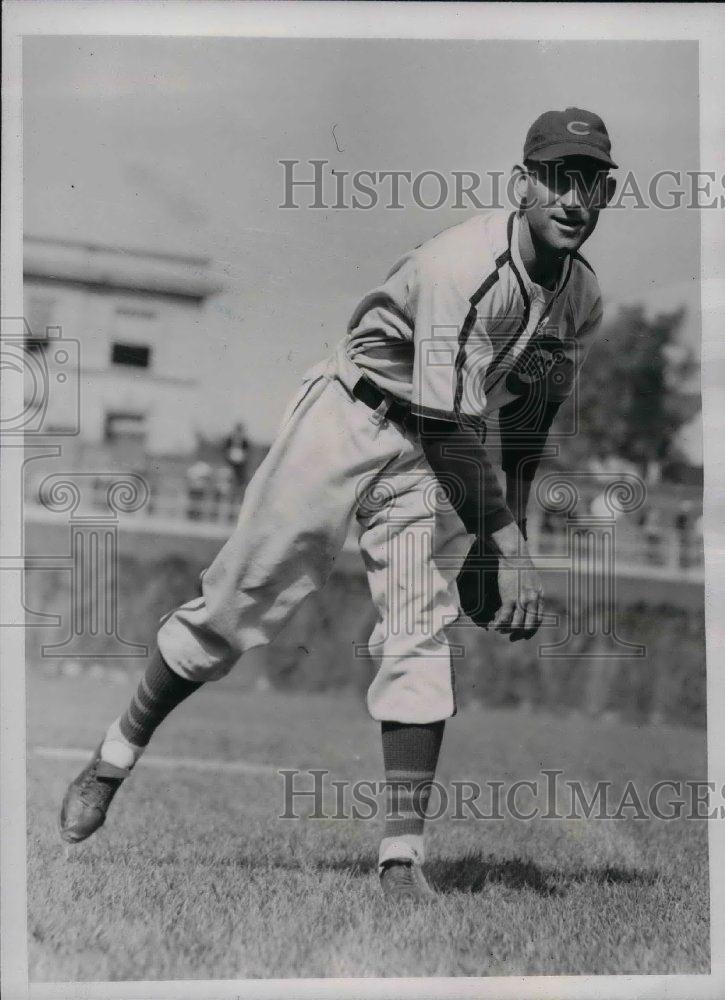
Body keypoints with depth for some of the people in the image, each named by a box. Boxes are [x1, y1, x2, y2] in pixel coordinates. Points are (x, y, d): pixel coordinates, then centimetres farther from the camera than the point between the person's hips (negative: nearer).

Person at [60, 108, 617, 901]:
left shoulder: (582, 299, -1)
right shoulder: (465, 264, -27)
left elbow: (530, 421, 12)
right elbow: (449, 423, -29)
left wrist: (515, 524, 5)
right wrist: (507, 548, -31)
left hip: (431, 459, 6)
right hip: (351, 417, -5)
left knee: (420, 635, -8)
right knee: (238, 602, -1)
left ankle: (402, 852, -6)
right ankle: (116, 755, 17)